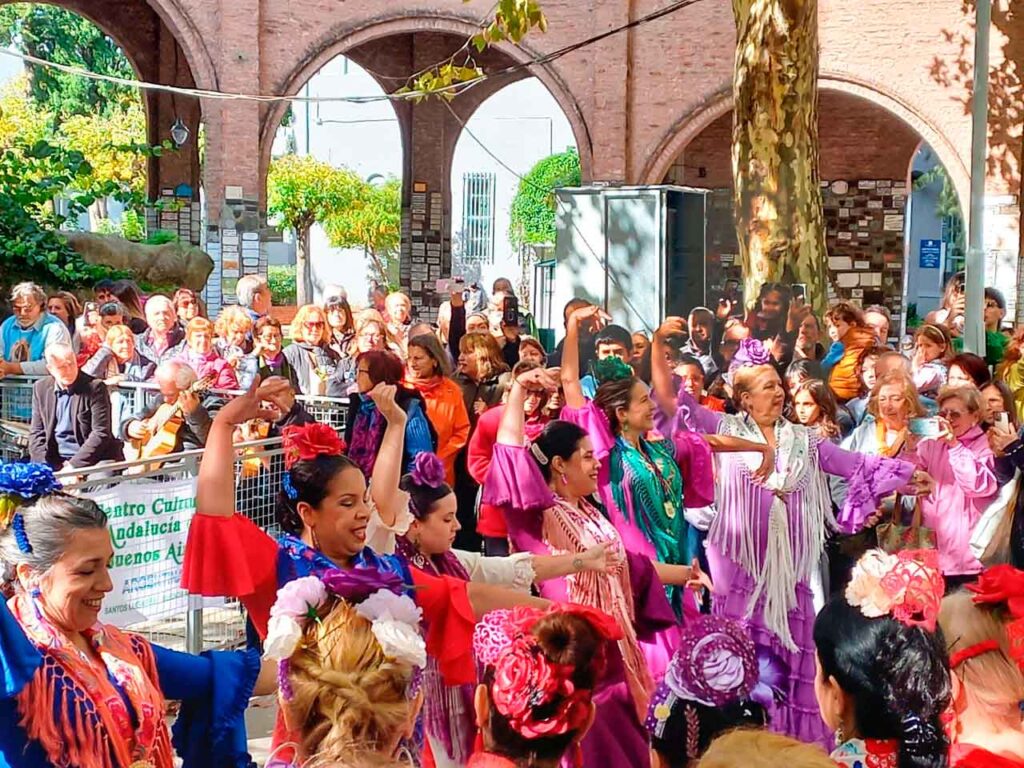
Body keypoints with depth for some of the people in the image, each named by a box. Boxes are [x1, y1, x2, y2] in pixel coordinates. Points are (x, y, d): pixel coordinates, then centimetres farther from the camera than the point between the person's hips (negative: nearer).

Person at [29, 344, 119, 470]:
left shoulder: (95, 387, -5)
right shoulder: (41, 388, 8)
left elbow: (101, 433, -10)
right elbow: (36, 433, 9)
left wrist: (73, 465, -16)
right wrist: (53, 466, -7)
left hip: (90, 462, -4)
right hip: (55, 462, 4)